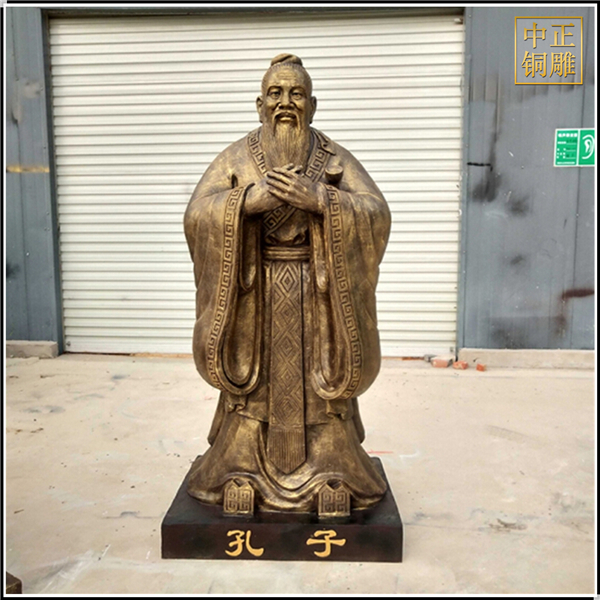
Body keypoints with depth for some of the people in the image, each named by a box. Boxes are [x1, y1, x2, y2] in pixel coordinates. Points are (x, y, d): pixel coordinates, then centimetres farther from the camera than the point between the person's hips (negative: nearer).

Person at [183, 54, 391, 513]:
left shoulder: (336, 159, 0)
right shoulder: (235, 159, 1)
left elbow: (377, 214, -12)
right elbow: (197, 216, -10)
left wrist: (317, 198, -25)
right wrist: (252, 199, -24)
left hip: (317, 297, 0)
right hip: (255, 295, 1)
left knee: (319, 383, 8)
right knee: (254, 382, 9)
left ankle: (331, 471, 28)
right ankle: (243, 472, 29)